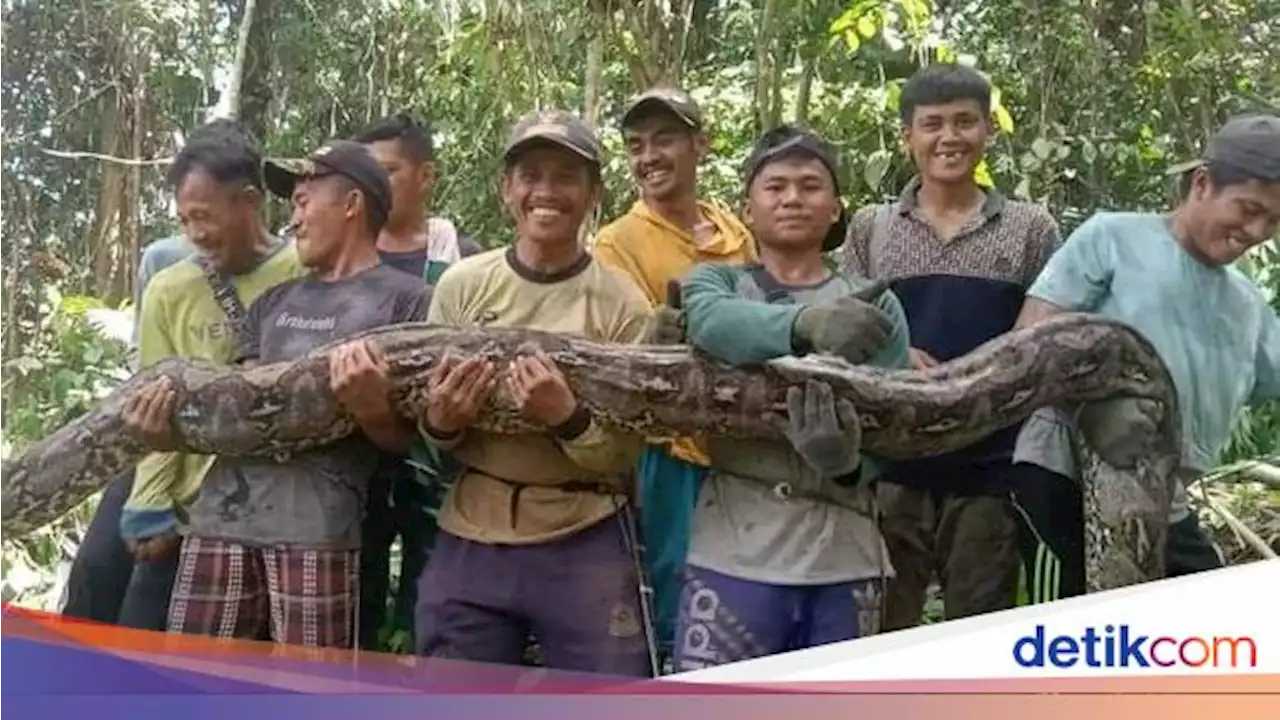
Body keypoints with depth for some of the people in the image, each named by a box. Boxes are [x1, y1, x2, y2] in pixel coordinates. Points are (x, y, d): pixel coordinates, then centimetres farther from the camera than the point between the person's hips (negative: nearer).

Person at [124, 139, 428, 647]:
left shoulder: (407, 299, 4)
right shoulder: (272, 302, 24)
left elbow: (405, 438, -1)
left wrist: (371, 410, -21)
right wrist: (174, 427, -1)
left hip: (318, 525, -6)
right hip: (223, 512, 6)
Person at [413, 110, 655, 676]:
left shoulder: (622, 304, -6)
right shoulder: (462, 284, 0)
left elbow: (625, 456, -5)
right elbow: (419, 427, 7)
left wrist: (568, 420, -24)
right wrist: (439, 424, -16)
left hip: (587, 546, -2)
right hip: (469, 542, 2)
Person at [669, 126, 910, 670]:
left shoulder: (873, 306, 11)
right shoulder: (717, 281, 11)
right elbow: (709, 321, -14)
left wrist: (846, 455, -24)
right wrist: (806, 324, -33)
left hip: (845, 560, 2)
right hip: (735, 553, -1)